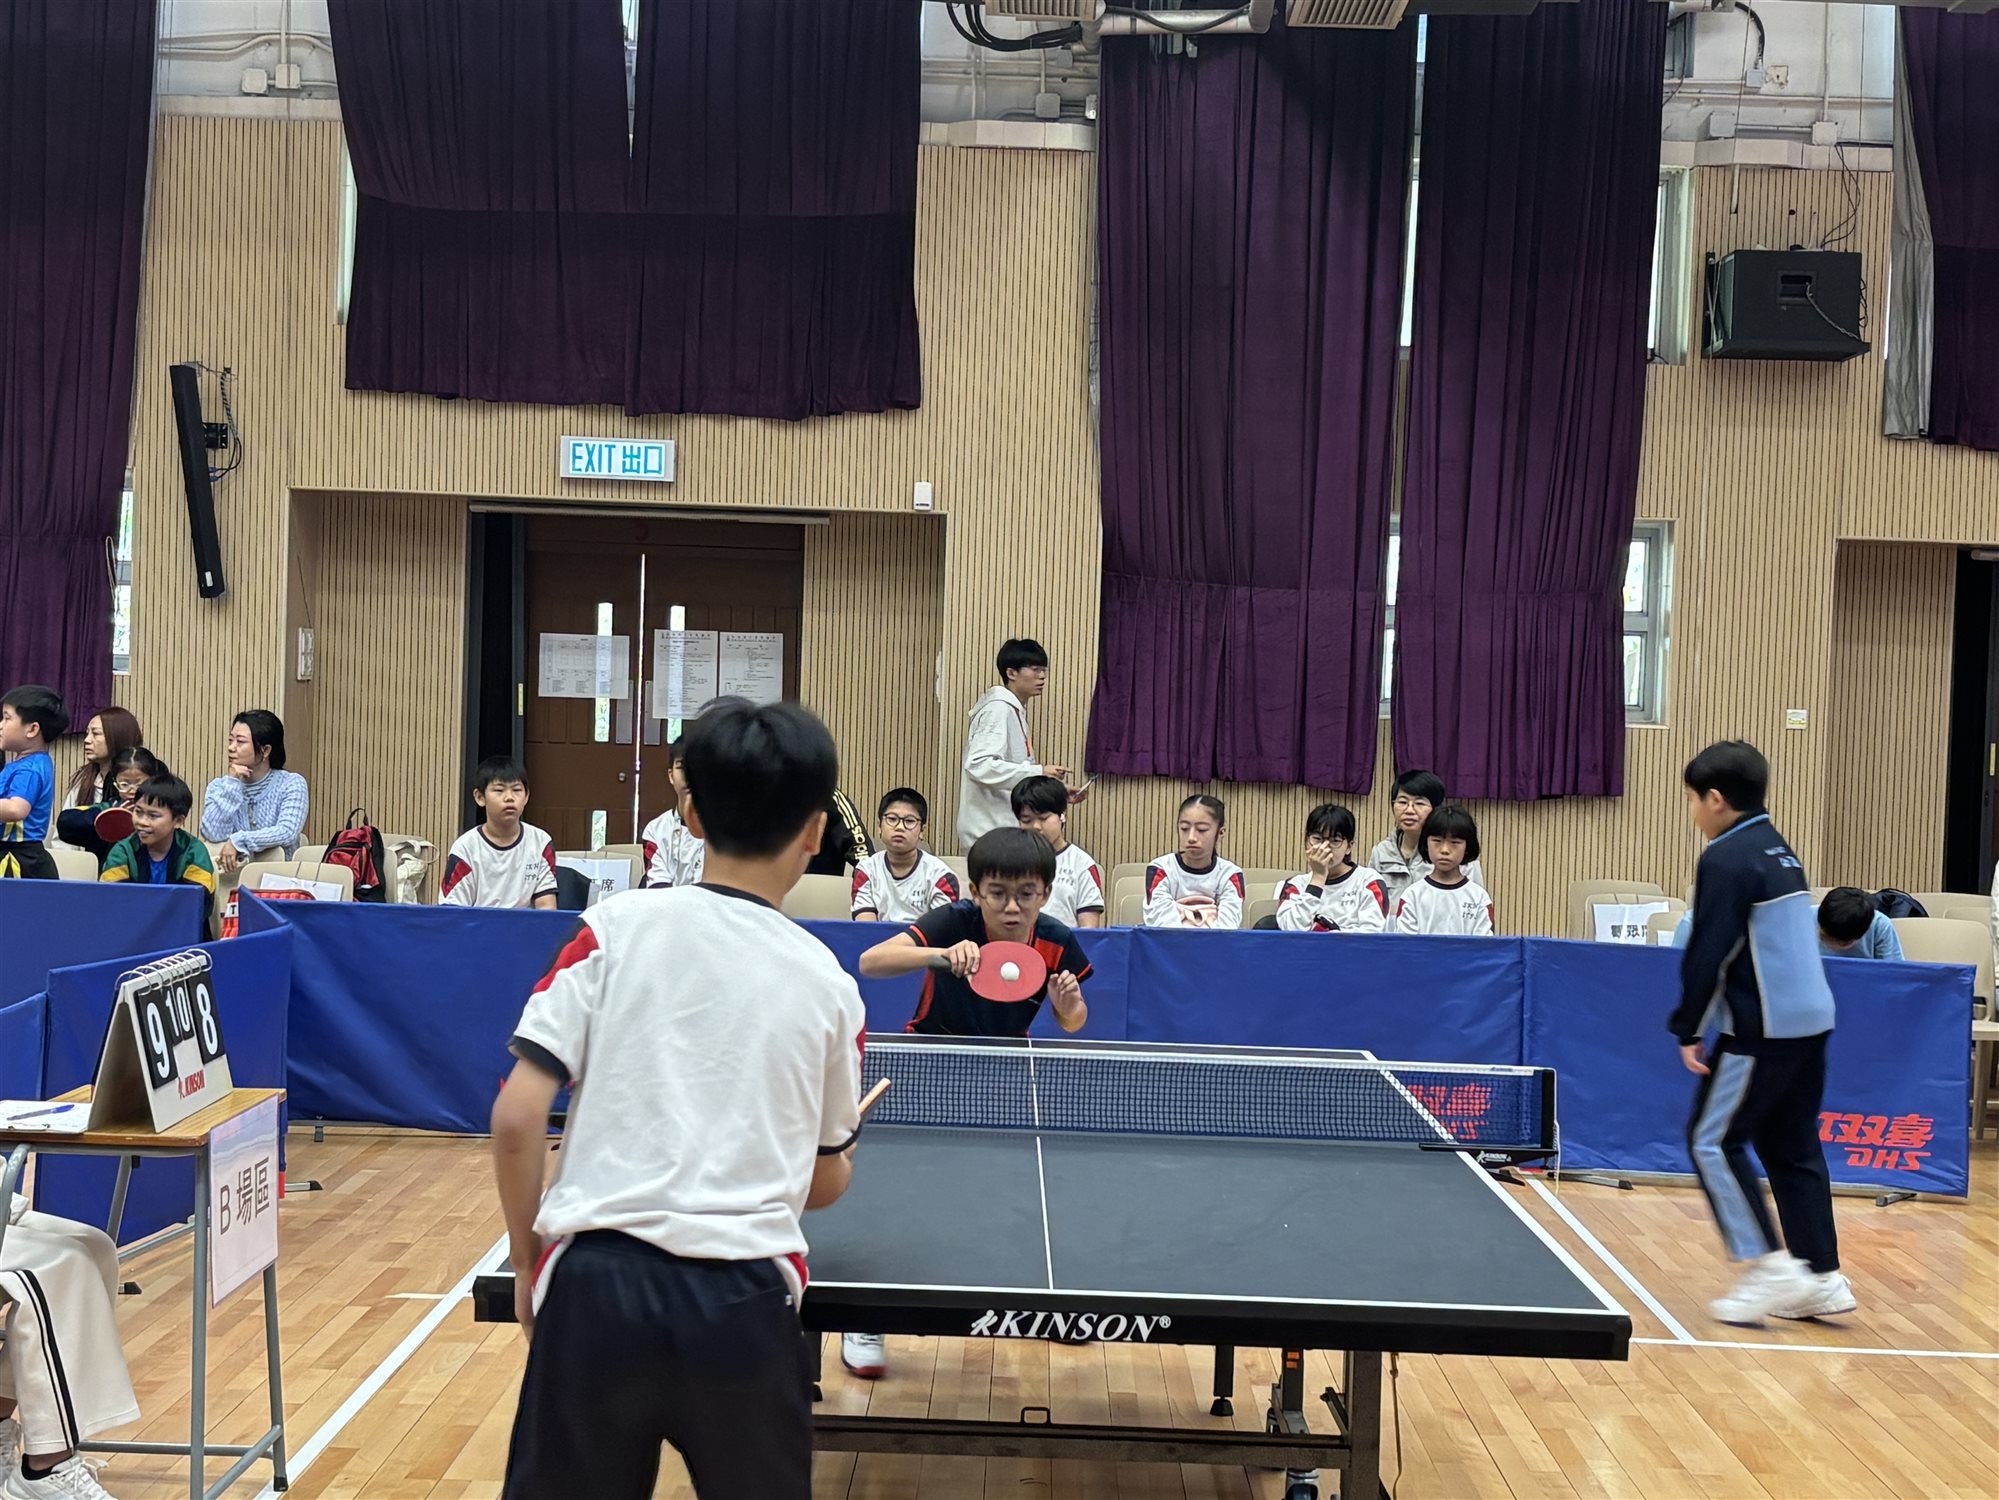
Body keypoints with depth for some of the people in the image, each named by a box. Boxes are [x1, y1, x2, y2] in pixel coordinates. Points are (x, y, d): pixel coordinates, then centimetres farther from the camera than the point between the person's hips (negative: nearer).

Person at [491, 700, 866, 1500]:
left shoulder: (615, 926, -1)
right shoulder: (828, 985, 5)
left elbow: (516, 1118, -4)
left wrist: (526, 1261, 10)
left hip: (596, 1281, -1)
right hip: (744, 1299, 1)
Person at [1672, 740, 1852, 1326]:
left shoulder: (1727, 859, -12)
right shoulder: (1778, 850, 15)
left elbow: (1708, 954, -16)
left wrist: (1688, 1029, -7)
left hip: (1764, 1029, -9)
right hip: (1810, 1020, 9)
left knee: (1712, 1141, -1)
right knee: (1793, 1147, 13)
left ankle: (1771, 1266, -4)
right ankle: (1821, 1277, 14)